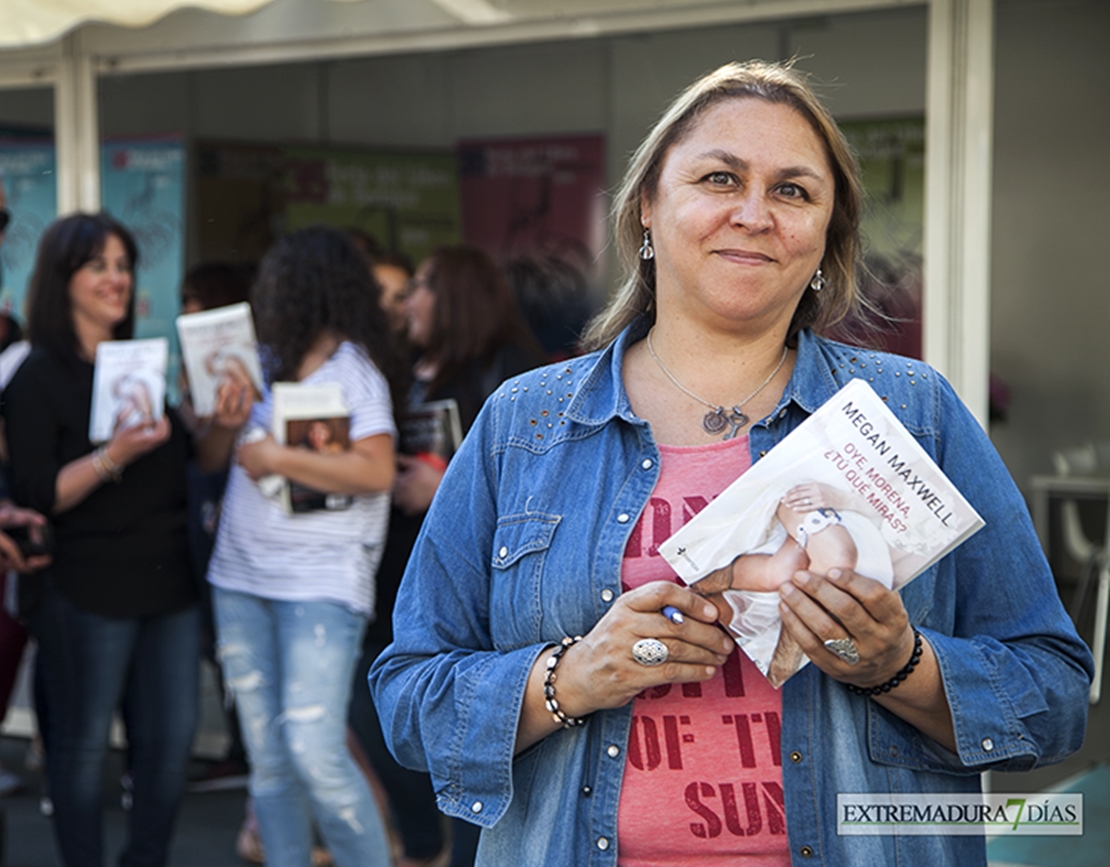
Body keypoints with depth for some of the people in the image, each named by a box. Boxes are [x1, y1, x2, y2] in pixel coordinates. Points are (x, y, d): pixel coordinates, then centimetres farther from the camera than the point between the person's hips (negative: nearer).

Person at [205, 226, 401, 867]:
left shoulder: (353, 366, -3)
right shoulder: (265, 362, 15)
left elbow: (377, 471, -16)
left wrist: (277, 458, -11)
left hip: (323, 582, -7)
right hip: (241, 576, 7)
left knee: (314, 748, -16)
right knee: (267, 759, 8)